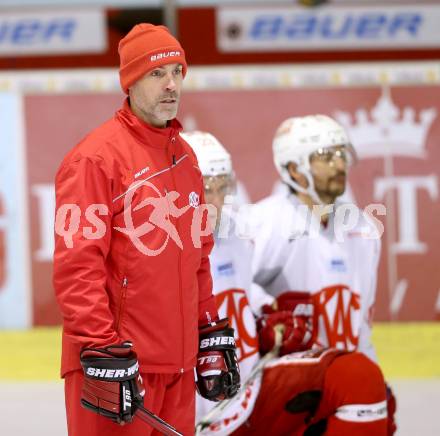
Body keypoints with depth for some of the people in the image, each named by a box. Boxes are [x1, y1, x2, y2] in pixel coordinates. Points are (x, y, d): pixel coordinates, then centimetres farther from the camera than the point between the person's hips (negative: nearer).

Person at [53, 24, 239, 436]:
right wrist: (102, 352, -20)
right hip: (120, 365, -8)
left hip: (178, 362, 8)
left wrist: (211, 334, 20)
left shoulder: (185, 156, 16)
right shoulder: (95, 158, -10)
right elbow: (76, 265, -16)